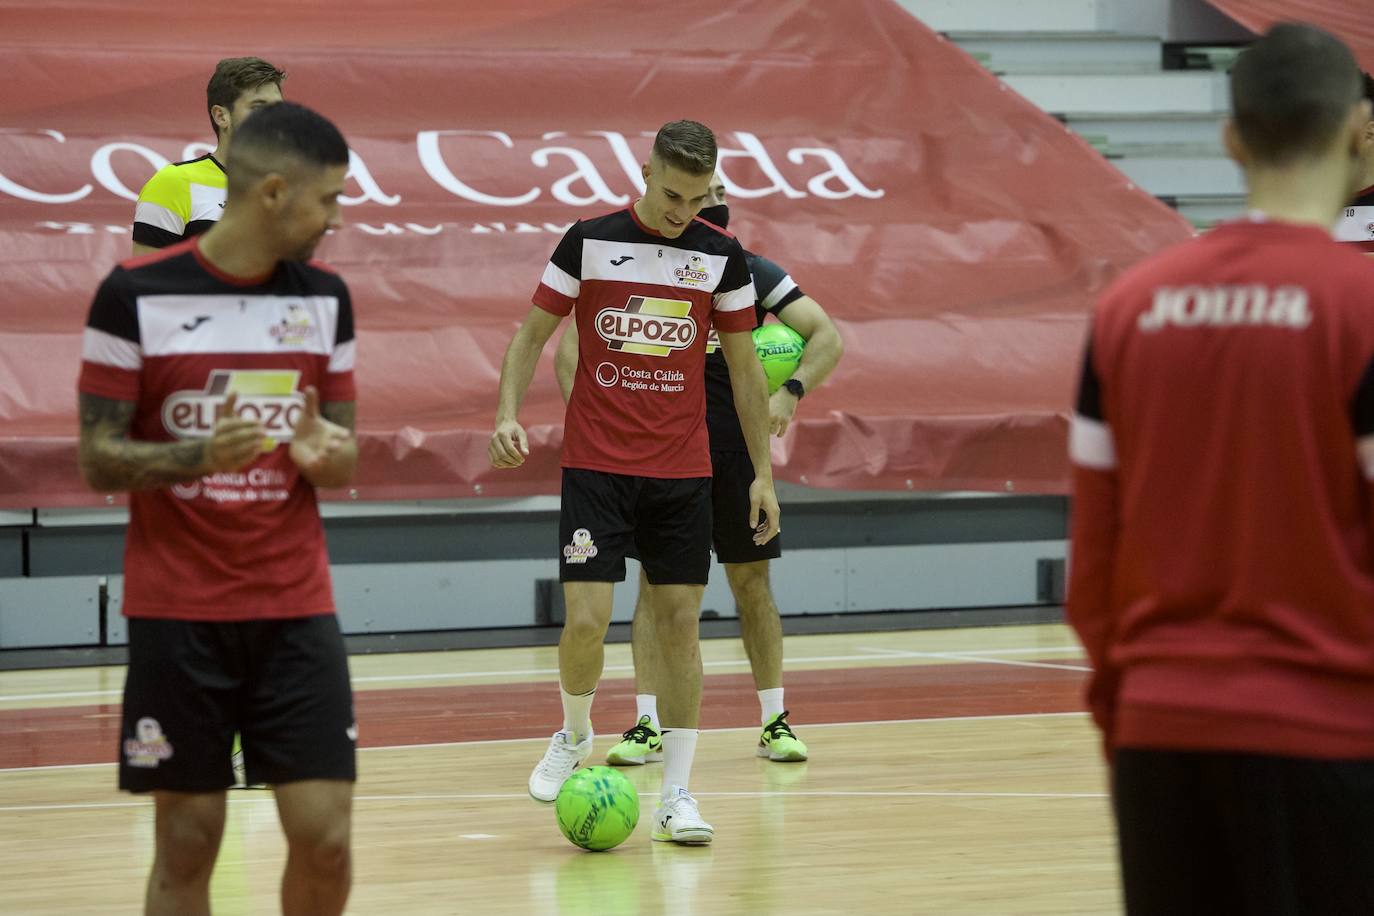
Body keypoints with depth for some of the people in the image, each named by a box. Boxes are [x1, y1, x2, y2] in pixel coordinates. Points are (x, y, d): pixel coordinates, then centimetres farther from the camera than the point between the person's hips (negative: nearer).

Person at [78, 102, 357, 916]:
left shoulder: (325, 297, 6)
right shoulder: (136, 294, -7)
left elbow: (346, 459, 12)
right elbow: (100, 459, -5)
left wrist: (325, 452, -12)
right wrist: (197, 456, -24)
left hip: (297, 609, 3)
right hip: (177, 612, -3)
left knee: (325, 836, -4)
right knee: (187, 845, 1)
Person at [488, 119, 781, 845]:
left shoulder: (721, 259, 2)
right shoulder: (589, 242, -4)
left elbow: (744, 366, 9)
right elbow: (532, 334, 4)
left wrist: (763, 472, 8)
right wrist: (508, 413, -12)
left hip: (683, 472, 2)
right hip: (596, 465, -2)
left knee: (680, 622, 1)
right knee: (585, 621, -11)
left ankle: (676, 793, 7)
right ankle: (574, 735, 19)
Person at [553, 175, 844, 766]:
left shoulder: (751, 272, 2)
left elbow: (827, 337, -1)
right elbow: (573, 344, 0)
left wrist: (790, 392, -18)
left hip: (736, 446, 1)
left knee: (751, 582, 5)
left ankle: (774, 721, 13)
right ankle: (647, 726, -3)